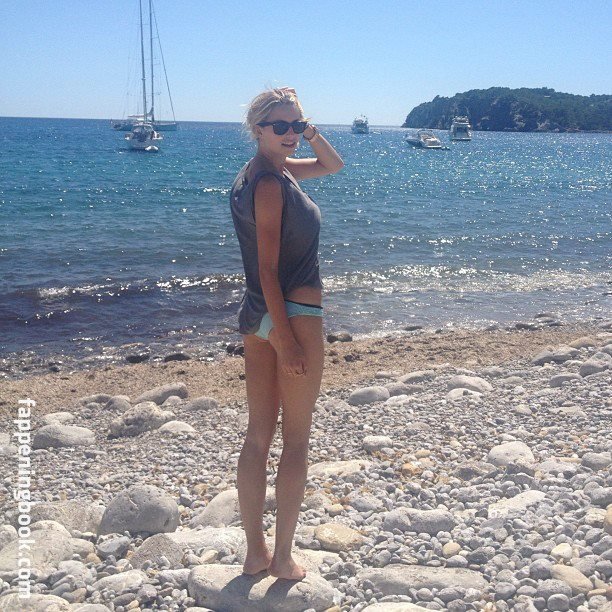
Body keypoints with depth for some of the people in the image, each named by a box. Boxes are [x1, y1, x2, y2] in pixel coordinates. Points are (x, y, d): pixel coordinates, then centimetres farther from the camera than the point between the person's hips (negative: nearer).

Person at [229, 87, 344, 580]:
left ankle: (255, 551, 23)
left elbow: (332, 165, 25)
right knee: (297, 441, 3)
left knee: (259, 436, 12)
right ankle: (283, 557, 14)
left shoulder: (272, 169, 11)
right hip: (294, 314, -9)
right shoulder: (270, 182, -16)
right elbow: (268, 267, -20)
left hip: (256, 316, 9)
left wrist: (308, 130, 8)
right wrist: (287, 340, -21)